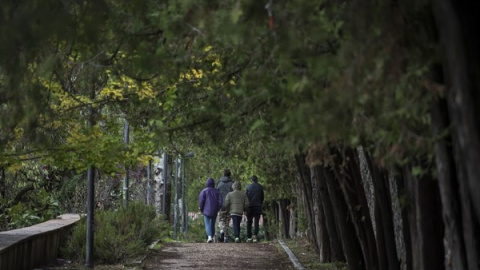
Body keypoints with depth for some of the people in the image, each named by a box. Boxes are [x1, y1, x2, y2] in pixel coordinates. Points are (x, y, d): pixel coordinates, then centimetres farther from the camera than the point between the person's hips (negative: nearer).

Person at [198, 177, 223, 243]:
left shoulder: (204, 191, -5)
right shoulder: (217, 191, 2)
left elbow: (201, 201, -10)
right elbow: (220, 201, -2)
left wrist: (201, 209, 4)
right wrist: (217, 209, 11)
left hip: (207, 210, -3)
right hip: (214, 211, 3)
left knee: (207, 224, -3)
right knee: (213, 224, 16)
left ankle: (209, 236, -23)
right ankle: (212, 236, 21)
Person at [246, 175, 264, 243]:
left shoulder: (248, 187, 2)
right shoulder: (260, 187, 4)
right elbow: (262, 197, 8)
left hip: (250, 206, 0)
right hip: (258, 206, 0)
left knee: (249, 222, 8)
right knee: (256, 222, 2)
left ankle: (248, 237, 4)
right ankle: (255, 235, -14)